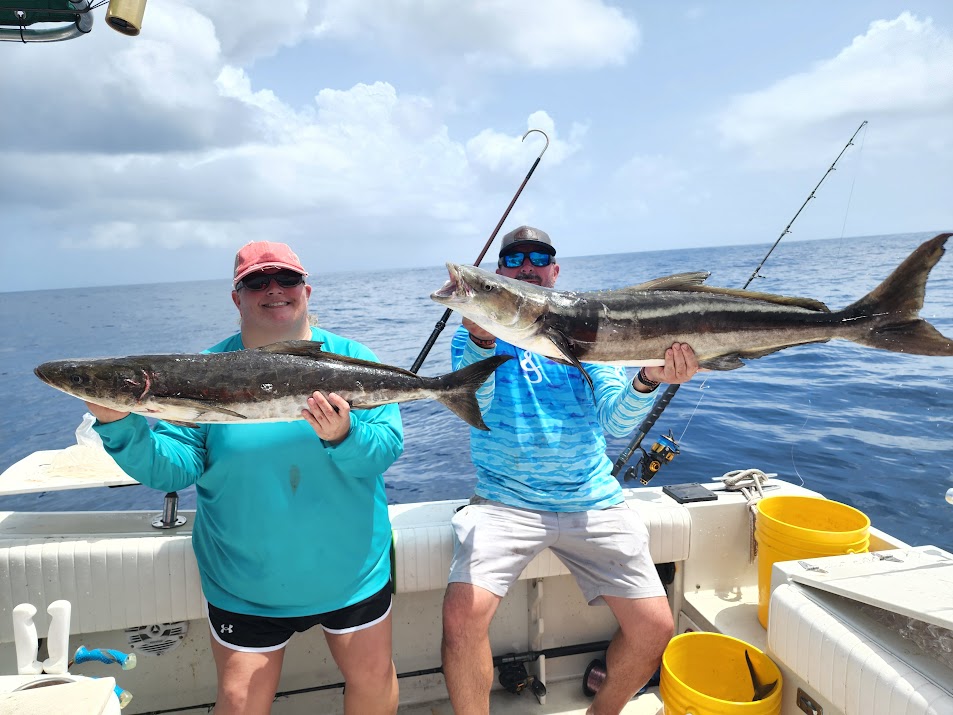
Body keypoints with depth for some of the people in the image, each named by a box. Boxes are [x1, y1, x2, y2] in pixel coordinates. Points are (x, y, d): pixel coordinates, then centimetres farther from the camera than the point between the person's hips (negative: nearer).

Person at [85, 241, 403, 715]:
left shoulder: (352, 359, -6)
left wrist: (344, 437, -32)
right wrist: (119, 424, -24)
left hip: (350, 571, 1)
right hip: (246, 587, 0)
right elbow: (172, 468, -9)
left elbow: (388, 446, -12)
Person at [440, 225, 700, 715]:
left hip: (592, 500, 2)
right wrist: (482, 339, -32)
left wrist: (648, 380, -26)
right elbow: (472, 409, -15)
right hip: (506, 500, -1)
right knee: (462, 613, -23)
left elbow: (616, 420, -5)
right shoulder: (473, 333, 3)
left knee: (654, 628, -3)